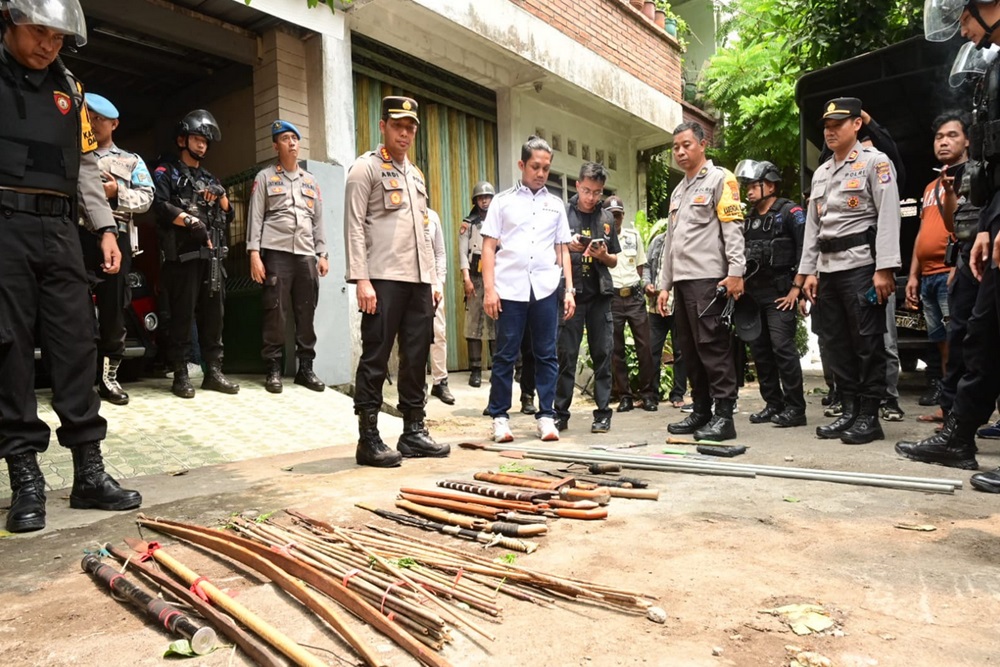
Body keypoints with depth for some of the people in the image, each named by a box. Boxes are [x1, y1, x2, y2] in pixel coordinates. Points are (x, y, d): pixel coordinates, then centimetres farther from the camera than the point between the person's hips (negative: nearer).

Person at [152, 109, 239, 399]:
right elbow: (160, 206, -10)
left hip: (212, 255, 6)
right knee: (183, 315, -5)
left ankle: (213, 372, 10)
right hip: (182, 254, -5)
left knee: (213, 314, 5)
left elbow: (229, 215, 19)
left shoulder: (209, 178, 25)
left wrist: (221, 197, 1)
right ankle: (180, 375, 0)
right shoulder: (166, 173, 7)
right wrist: (189, 220, -17)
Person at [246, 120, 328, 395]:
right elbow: (255, 217, 2)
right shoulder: (265, 177, 9)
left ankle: (305, 367, 9)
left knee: (306, 313, 2)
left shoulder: (311, 180, 21)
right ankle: (273, 370, 2)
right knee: (275, 313, -5)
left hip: (306, 255, 3)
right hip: (276, 253, -3)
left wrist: (323, 254, 8)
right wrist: (254, 253, -9)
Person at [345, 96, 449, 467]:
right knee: (376, 359, -4)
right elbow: (354, 227, -8)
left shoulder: (416, 174, 22)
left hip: (418, 281, 7)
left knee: (416, 358, 8)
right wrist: (361, 280, -17)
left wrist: (431, 279, 15)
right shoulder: (366, 167, 1)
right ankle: (368, 440, 3)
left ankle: (413, 432, 17)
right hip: (382, 279, -7)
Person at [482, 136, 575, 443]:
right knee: (505, 356, 2)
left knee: (547, 356, 4)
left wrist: (569, 289, 7)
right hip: (509, 289, -2)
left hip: (546, 289, 2)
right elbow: (489, 247, 4)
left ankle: (546, 415, 13)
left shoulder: (555, 204, 16)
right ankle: (500, 417, 12)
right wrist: (489, 288, -6)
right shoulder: (503, 201, 9)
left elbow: (563, 250, 16)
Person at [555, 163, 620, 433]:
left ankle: (603, 413, 10)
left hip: (599, 294, 3)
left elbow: (614, 260, 16)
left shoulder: (606, 218, 12)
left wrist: (603, 256, -5)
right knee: (566, 354, 0)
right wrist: (567, 247, -14)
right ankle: (561, 413, 8)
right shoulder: (563, 214, 3)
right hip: (571, 293, -2)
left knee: (603, 354, 3)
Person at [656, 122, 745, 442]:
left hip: (708, 278, -8)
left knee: (713, 346, -9)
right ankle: (701, 411, 17)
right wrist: (664, 284, 18)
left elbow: (733, 229, -8)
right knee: (689, 349, 8)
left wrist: (736, 272, -17)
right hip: (681, 280, 8)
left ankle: (724, 415, -4)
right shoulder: (678, 191, 24)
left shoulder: (720, 179, 2)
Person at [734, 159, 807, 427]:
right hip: (753, 293, 8)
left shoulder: (790, 212, -3)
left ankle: (795, 407, -4)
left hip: (779, 293, -7)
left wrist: (796, 287, -16)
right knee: (759, 350, 7)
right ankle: (773, 404, 16)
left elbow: (805, 249, -12)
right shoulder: (750, 219, 18)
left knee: (782, 347, -11)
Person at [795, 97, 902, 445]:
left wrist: (884, 268, -17)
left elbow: (888, 217, -9)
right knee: (837, 343, 7)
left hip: (861, 265, -7)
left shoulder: (874, 162, 0)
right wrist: (808, 271, 11)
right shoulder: (820, 173, 20)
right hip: (827, 269, 7)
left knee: (867, 343, -4)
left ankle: (869, 416, 3)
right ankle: (849, 411, 15)